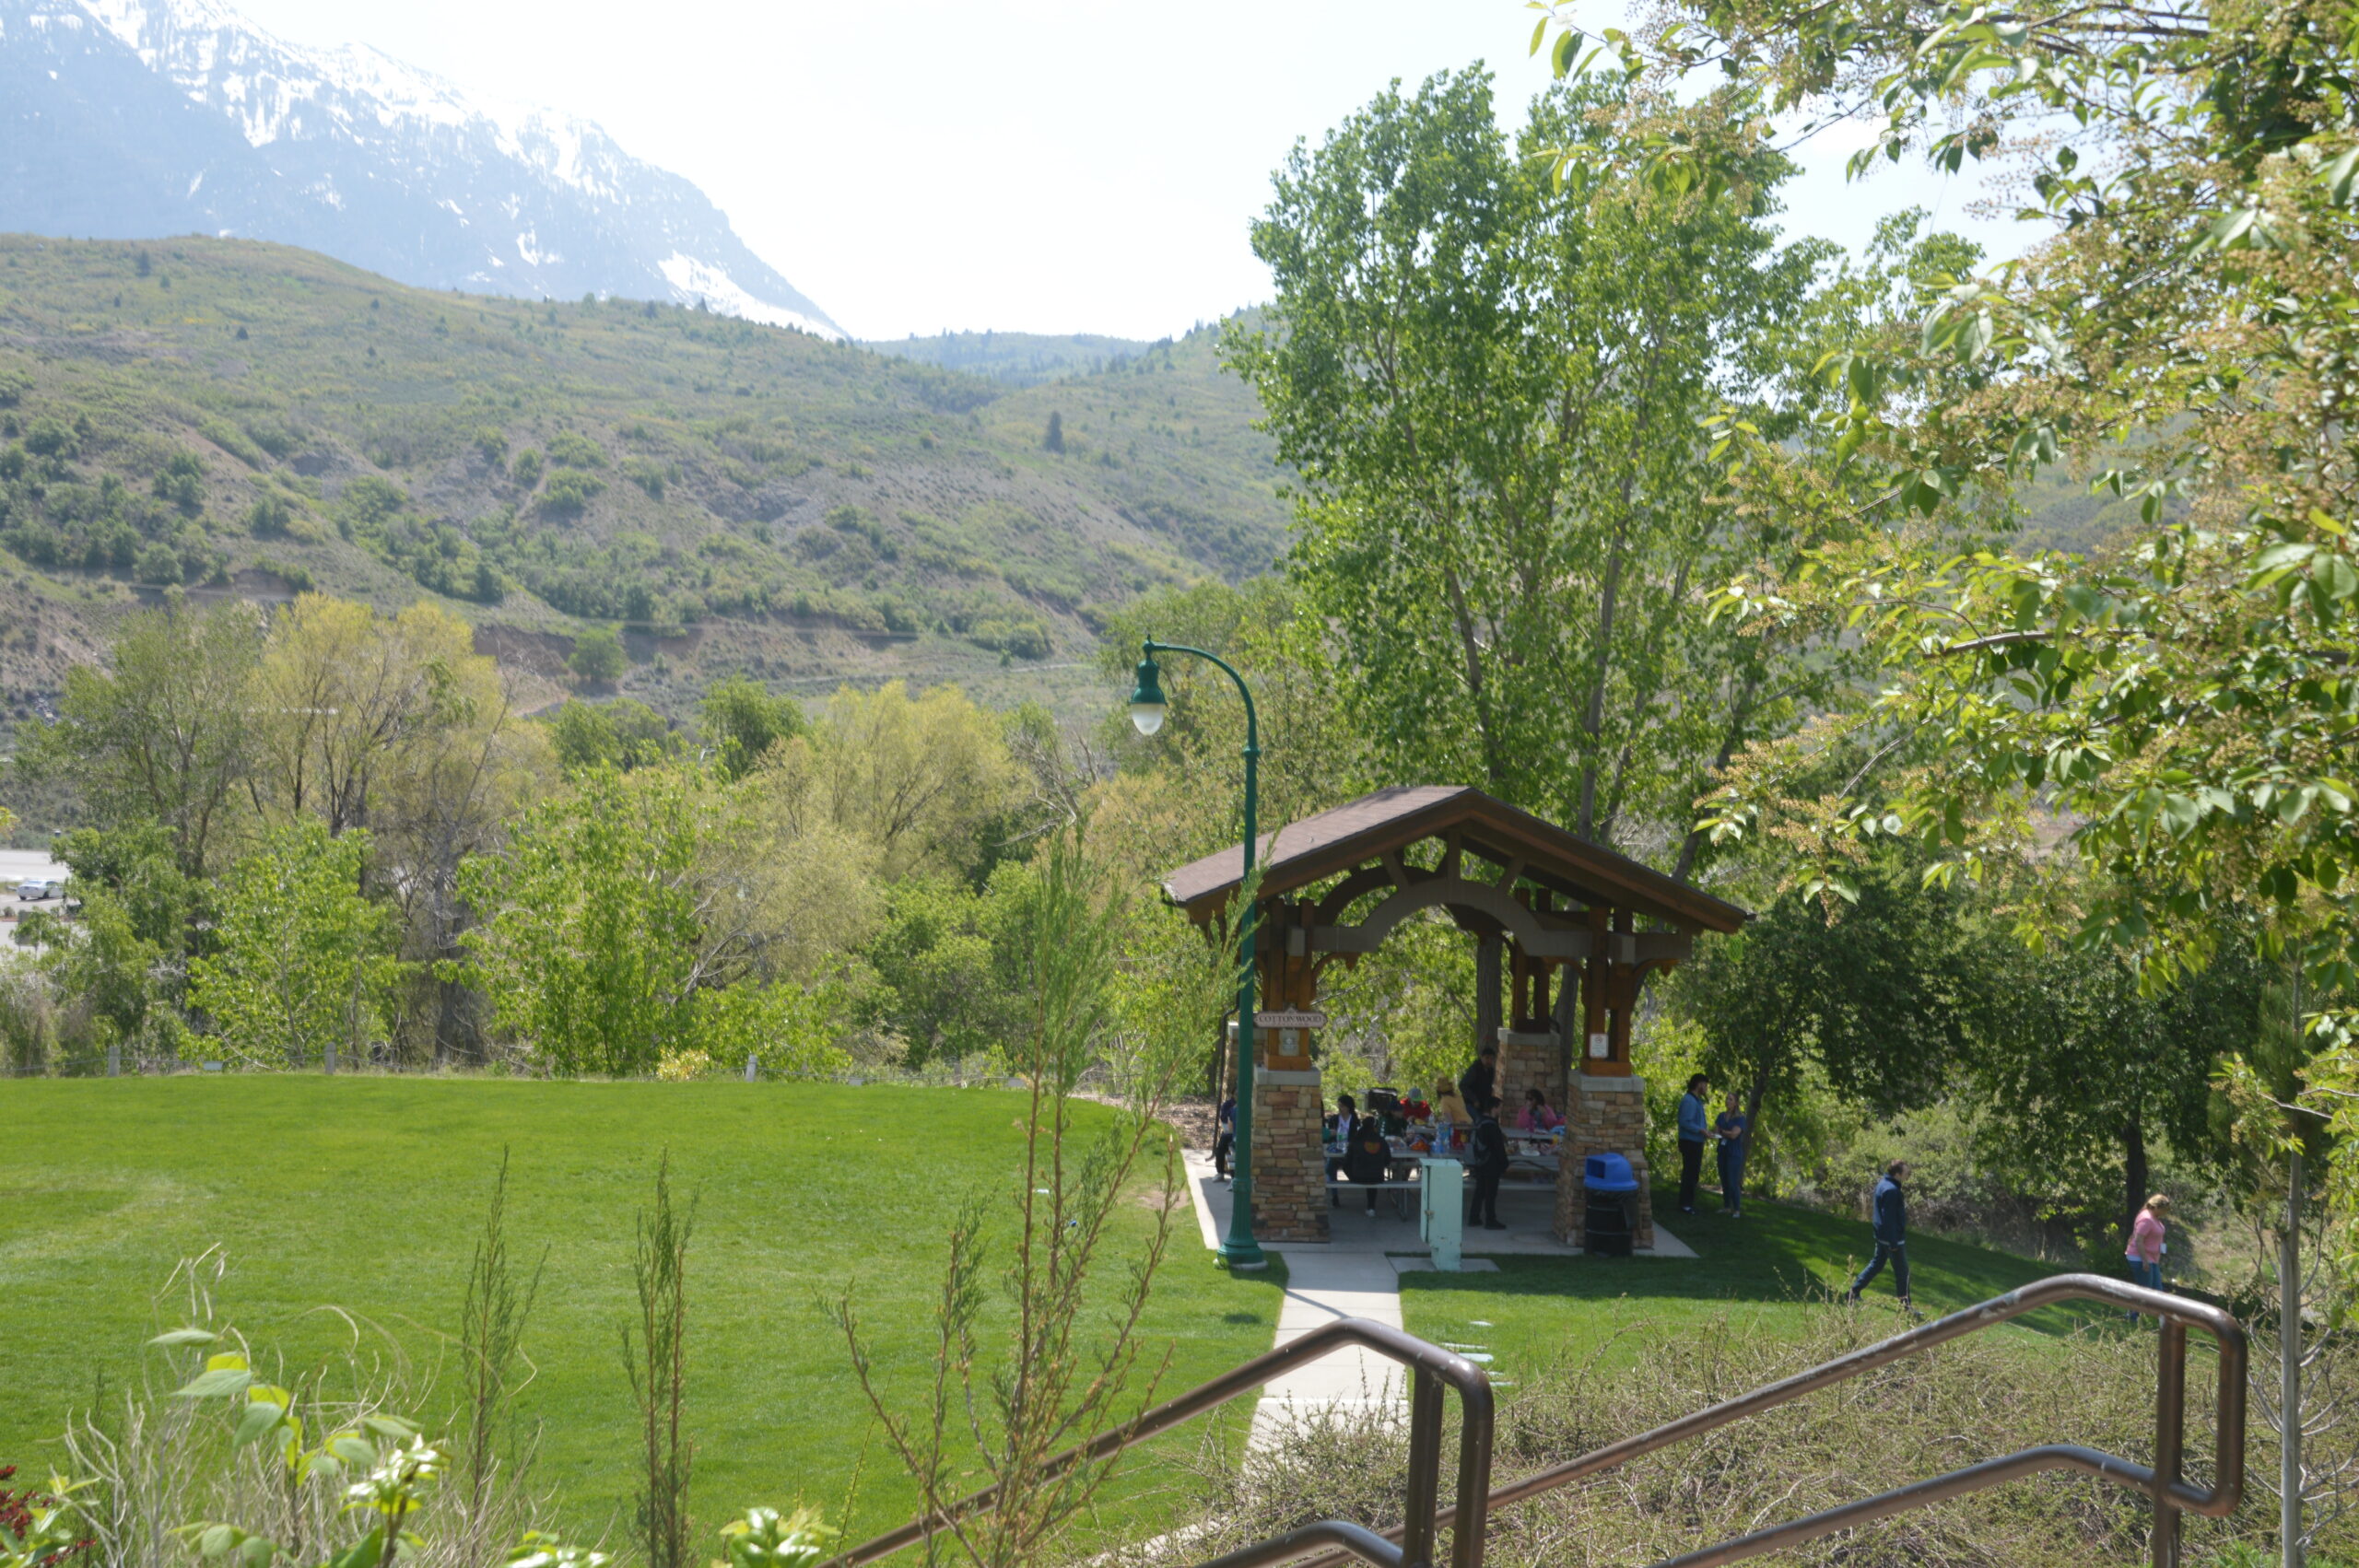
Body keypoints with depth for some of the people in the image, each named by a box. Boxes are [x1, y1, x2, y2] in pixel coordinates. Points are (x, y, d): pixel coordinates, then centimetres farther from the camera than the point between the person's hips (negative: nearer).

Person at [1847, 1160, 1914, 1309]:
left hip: (1882, 1236, 10)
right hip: (1893, 1236, -10)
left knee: (1876, 1264, 18)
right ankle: (1905, 1303, 9)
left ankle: (1854, 1291, 20)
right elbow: (1889, 1218, -24)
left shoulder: (1882, 1184, 8)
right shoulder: (1891, 1190, -24)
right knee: (1902, 1271, 2)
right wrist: (1893, 1242, -21)